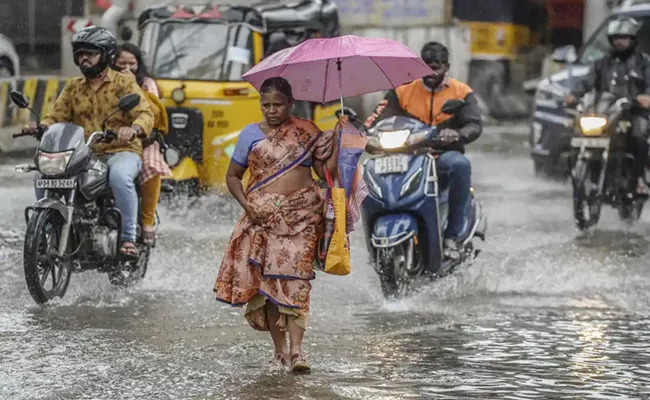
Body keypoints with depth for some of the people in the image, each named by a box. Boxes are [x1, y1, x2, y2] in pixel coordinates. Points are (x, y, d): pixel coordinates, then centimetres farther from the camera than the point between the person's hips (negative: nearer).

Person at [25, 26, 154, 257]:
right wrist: (40, 127, -14)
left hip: (122, 151, -5)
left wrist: (134, 129, -34)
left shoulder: (124, 83, 1)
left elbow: (145, 114, -10)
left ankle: (128, 238, -33)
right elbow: (56, 116, 9)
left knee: (119, 176, -39)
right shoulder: (73, 88, 16)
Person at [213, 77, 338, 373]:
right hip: (263, 215, 1)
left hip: (301, 215, -1)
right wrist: (246, 204, -5)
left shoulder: (307, 131, 9)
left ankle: (296, 349, -18)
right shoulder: (251, 134, 8)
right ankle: (279, 348, 8)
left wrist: (337, 141, -6)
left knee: (295, 276, -12)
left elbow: (326, 172, 8)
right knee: (266, 278, -1)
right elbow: (232, 175, 11)